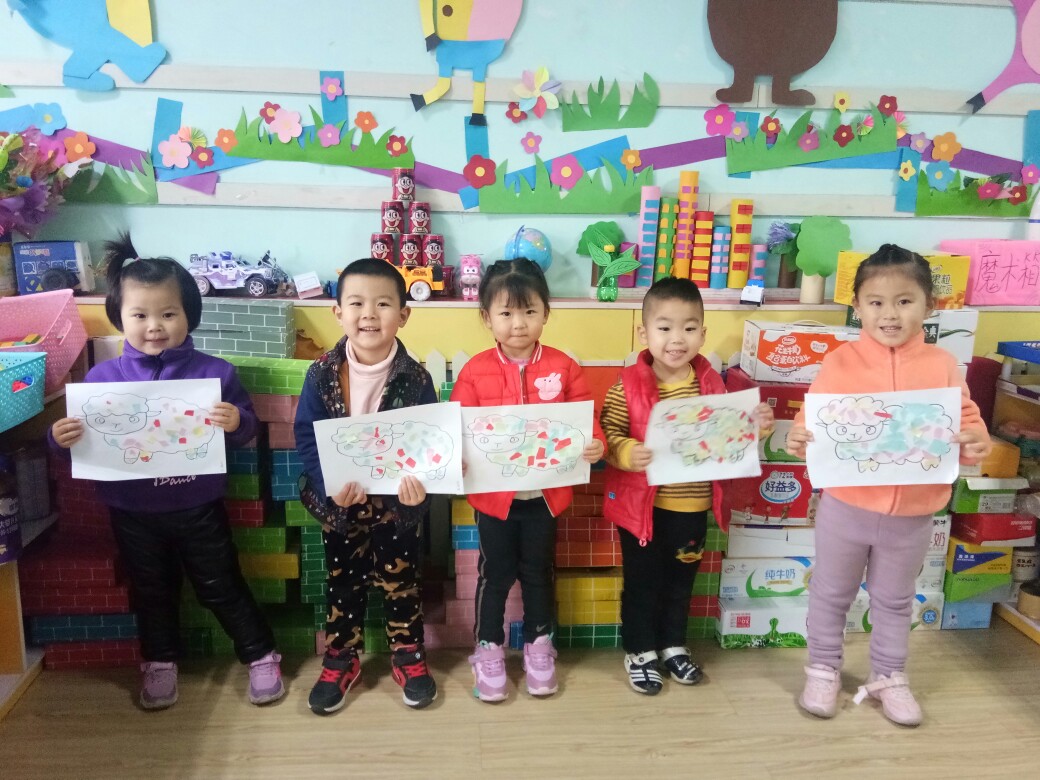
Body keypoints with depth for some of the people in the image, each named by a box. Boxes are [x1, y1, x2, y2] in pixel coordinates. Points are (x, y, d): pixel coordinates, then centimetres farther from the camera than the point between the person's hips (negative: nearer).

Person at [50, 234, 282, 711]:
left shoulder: (214, 372, -11)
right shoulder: (102, 378, -6)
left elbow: (247, 428, -6)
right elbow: (84, 439, 1)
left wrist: (236, 422, -28)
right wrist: (61, 438, -21)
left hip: (198, 507, -2)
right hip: (133, 512, 2)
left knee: (221, 586, 12)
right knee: (151, 592, 21)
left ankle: (261, 656, 29)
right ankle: (159, 663, 42)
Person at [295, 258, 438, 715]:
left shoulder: (416, 379, -13)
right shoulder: (321, 375, -11)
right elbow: (307, 438, -10)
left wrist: (419, 483, -30)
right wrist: (331, 485, -25)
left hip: (397, 502, -1)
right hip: (338, 502, 1)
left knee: (399, 579, 14)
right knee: (342, 581, 16)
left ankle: (408, 656, 35)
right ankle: (340, 660, 36)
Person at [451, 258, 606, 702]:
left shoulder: (563, 368, -6)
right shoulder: (475, 371, -9)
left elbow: (587, 419, -3)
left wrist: (596, 445, -23)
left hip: (545, 494, 1)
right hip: (493, 494, -1)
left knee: (538, 573, 19)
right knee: (494, 574, 14)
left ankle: (539, 646, 39)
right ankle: (488, 651, 33)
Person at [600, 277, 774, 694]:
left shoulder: (710, 383, -2)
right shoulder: (628, 386, -15)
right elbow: (608, 434, -14)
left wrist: (756, 425, -7)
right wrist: (628, 454, -32)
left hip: (692, 505, 4)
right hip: (641, 503, -3)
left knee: (680, 581, 20)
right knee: (641, 581, 11)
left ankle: (673, 645, 40)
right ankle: (640, 651, 30)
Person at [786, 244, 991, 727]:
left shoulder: (942, 366, -5)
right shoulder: (839, 363, -10)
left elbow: (968, 424, 0)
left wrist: (976, 443, -21)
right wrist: (798, 439, -27)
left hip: (913, 514, 2)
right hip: (845, 507, -1)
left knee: (895, 600, 21)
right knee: (831, 594, 15)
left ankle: (889, 676, 42)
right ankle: (823, 671, 36)